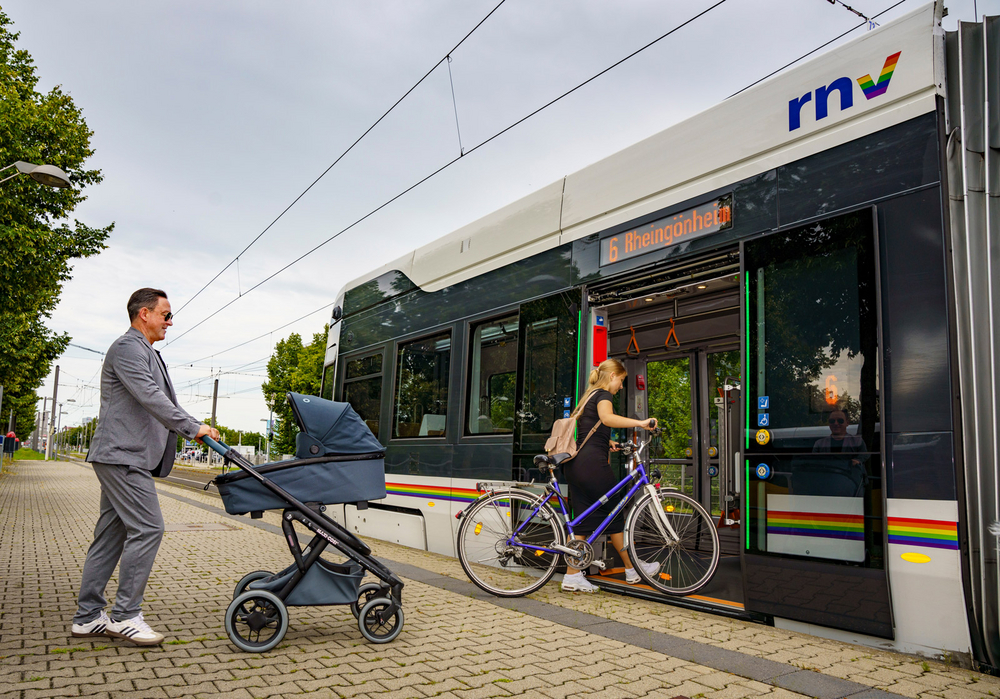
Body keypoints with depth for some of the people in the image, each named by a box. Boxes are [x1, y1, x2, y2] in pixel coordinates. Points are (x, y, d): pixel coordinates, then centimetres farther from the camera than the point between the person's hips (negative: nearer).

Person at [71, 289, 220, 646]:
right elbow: (151, 398, -20)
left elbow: (162, 402, 27)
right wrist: (194, 428, -19)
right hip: (122, 456, -11)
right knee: (147, 528, -12)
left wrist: (193, 427, 19)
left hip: (126, 457, 11)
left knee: (111, 534, 10)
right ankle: (125, 614, -5)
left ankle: (88, 616, 16)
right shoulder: (128, 347, -9)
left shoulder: (146, 353, 23)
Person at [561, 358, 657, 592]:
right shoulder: (603, 394, -6)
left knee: (584, 519, 8)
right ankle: (632, 570, 16)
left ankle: (572, 577, 6)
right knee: (615, 514, 4)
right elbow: (607, 418, -29)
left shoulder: (589, 396, 22)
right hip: (592, 463, -9)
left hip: (575, 464, 9)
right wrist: (639, 423, -37)